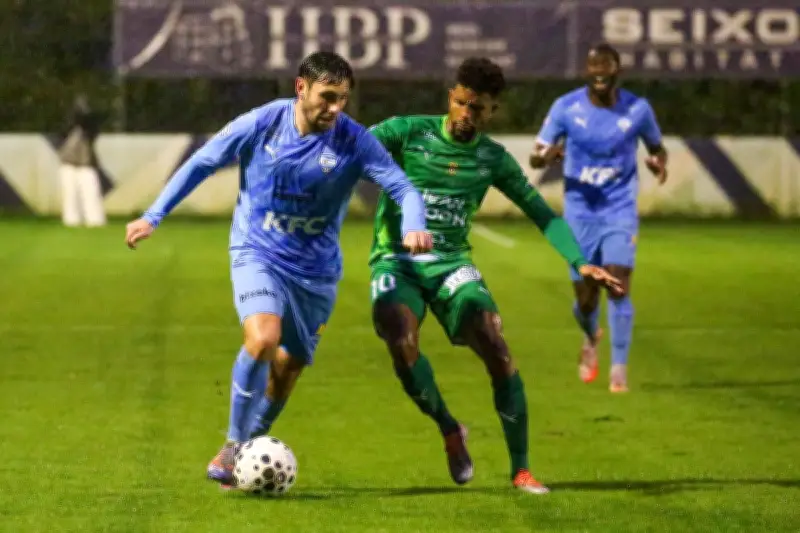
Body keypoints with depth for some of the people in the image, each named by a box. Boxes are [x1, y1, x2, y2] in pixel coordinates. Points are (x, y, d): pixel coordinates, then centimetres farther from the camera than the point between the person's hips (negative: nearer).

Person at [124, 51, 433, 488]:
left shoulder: (353, 142, -13)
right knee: (263, 339, -27)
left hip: (316, 268, 2)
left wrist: (413, 228, -37)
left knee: (287, 369, 8)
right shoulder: (260, 124, -13)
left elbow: (403, 188, -15)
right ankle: (234, 444, -11)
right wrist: (153, 217, 0)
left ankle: (246, 451, 31)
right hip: (257, 255, -2)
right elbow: (202, 163, -1)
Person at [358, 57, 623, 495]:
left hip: (452, 264, 2)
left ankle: (521, 469, -4)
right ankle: (449, 430, -2)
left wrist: (579, 263, -2)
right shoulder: (409, 131, -3)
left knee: (497, 353, -17)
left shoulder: (493, 159, 5)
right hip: (396, 260, -2)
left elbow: (542, 214, 10)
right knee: (402, 344, -30)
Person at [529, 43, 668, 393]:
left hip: (620, 211, -1)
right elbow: (535, 157, -5)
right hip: (580, 213, 1)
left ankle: (619, 369, -10)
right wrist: (547, 156, -30)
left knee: (619, 285, -17)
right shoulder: (566, 107, -7)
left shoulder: (637, 109, -5)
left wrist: (659, 163, -13)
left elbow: (656, 146, 11)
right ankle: (591, 338, 41)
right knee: (585, 296, 5)